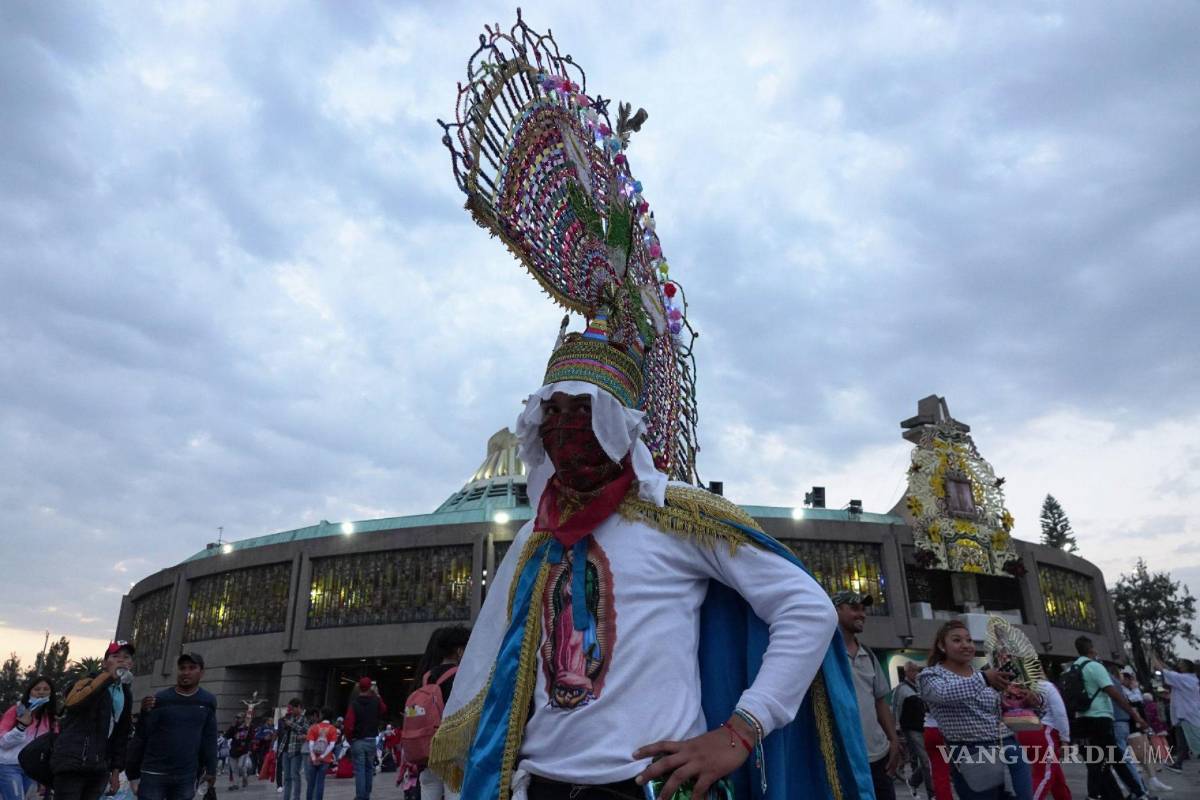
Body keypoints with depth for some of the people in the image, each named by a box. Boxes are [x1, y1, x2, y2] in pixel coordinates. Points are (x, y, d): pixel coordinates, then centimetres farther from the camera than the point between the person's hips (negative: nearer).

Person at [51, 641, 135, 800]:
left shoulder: (126, 695, 15)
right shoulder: (90, 682, -4)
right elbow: (72, 702, -27)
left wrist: (116, 770, 16)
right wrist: (109, 676, -27)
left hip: (99, 768, 6)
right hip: (72, 762, -6)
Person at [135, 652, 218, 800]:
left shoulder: (207, 701, 2)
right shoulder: (160, 699, -4)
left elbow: (209, 738, 6)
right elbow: (143, 734, -4)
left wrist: (211, 769, 5)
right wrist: (145, 712, -22)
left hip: (186, 777, 2)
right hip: (155, 773, -2)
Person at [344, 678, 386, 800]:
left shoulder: (354, 703, -12)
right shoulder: (376, 701, -3)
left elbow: (349, 725, -16)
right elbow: (384, 710, 20)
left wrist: (350, 739, 0)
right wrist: (377, 695, 23)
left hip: (357, 741, -3)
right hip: (371, 740, 3)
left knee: (359, 770, 0)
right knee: (369, 769, 14)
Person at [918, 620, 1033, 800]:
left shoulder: (983, 673, 16)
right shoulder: (932, 675, -2)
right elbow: (945, 693, -25)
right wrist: (983, 678, -38)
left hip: (1009, 748, 5)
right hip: (972, 757, -5)